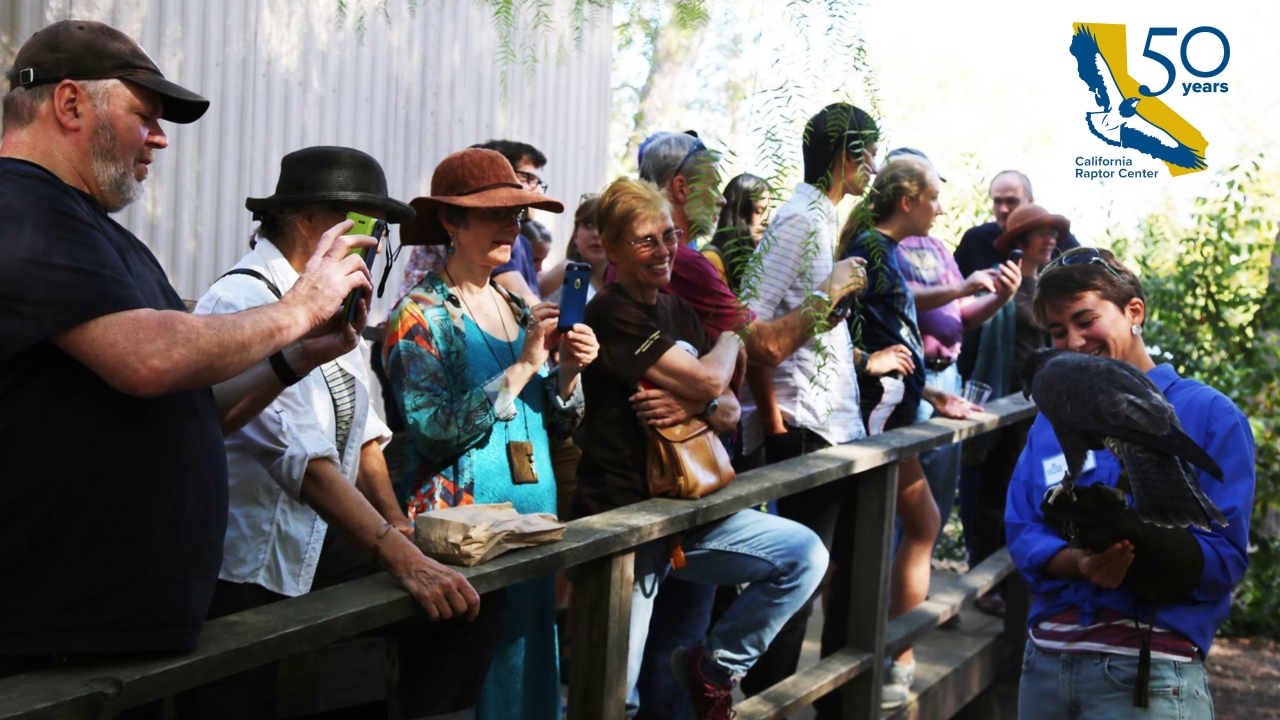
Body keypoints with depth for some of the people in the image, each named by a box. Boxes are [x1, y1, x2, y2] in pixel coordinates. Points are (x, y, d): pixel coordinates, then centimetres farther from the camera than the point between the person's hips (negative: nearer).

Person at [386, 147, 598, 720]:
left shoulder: (520, 307, 12)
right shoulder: (420, 315, -7)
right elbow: (435, 432, -19)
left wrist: (568, 372, -3)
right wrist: (523, 366, -18)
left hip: (534, 517, 7)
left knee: (529, 668, 11)